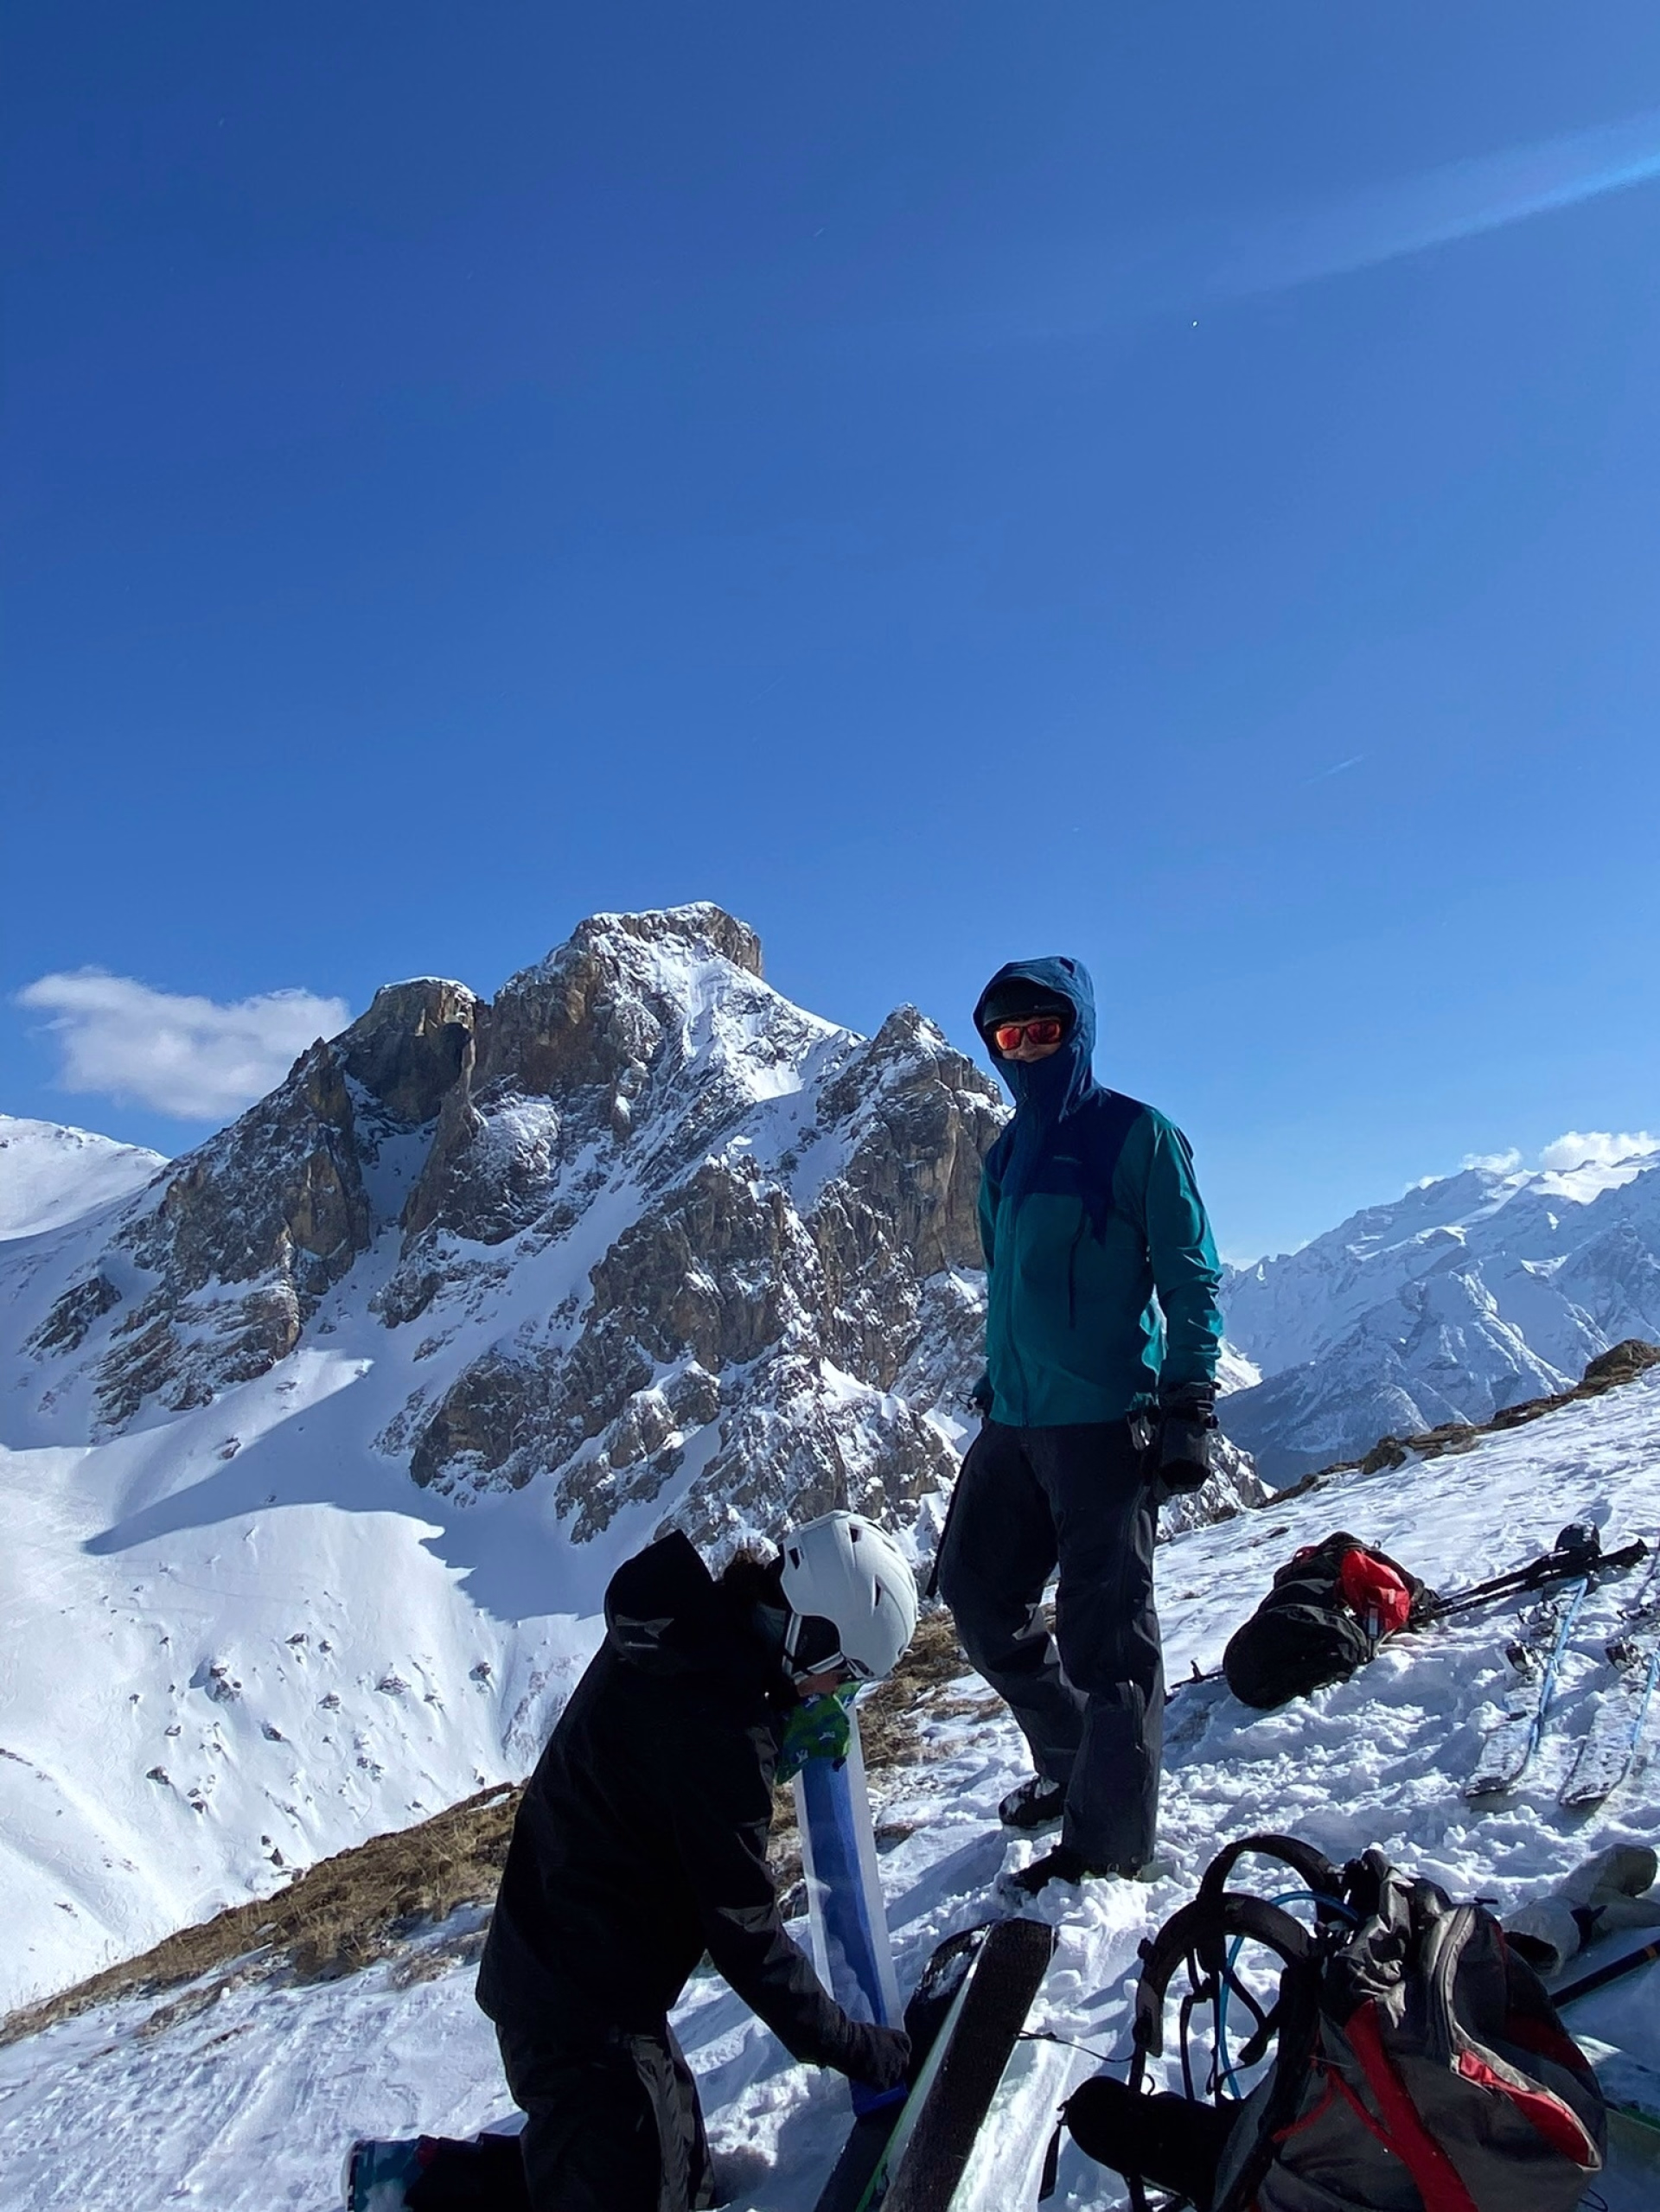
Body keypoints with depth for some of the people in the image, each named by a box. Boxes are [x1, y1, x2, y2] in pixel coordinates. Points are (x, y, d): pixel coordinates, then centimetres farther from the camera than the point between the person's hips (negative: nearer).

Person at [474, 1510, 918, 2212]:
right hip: (584, 2013, -9)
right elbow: (744, 1934, -22)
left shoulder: (682, 1628, -5)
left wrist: (787, 1730, -2)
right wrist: (854, 2048, -8)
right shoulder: (717, 1729, -30)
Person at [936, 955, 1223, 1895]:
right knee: (978, 1592, 13)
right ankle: (1074, 1762, 33)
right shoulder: (1007, 1156, 15)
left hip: (1105, 1421, -8)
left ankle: (1111, 1841, 12)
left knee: (1104, 1629, -2)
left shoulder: (1137, 1136, -5)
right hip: (1014, 1419, 8)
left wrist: (1189, 1404, -12)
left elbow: (1192, 1280, -7)